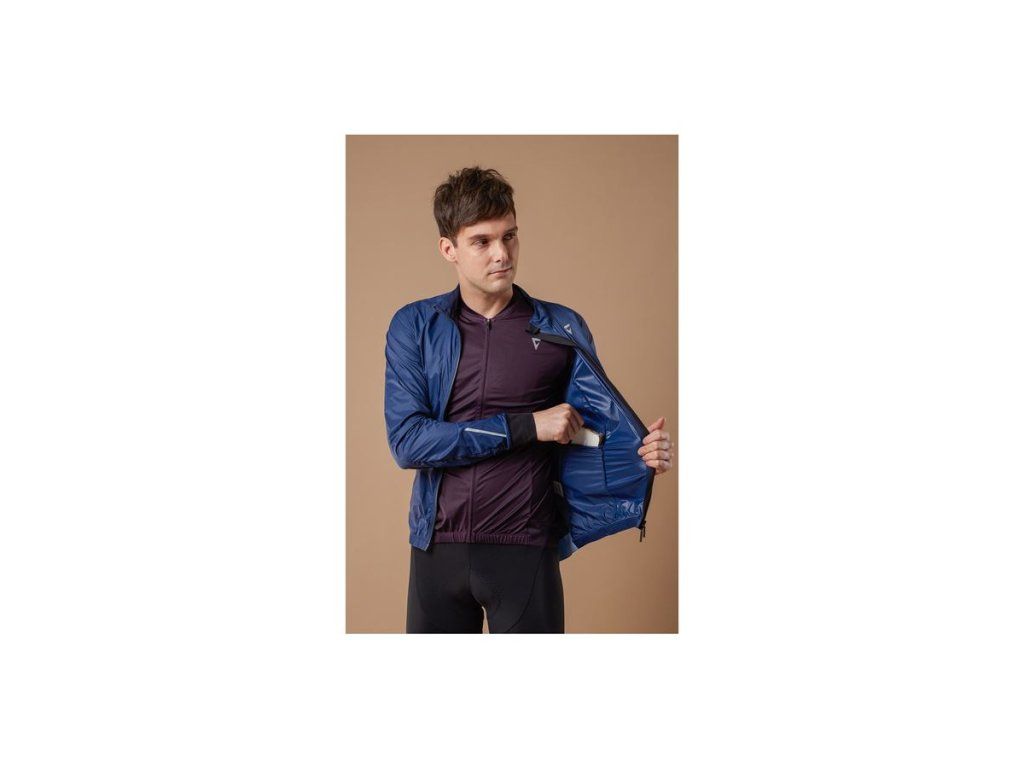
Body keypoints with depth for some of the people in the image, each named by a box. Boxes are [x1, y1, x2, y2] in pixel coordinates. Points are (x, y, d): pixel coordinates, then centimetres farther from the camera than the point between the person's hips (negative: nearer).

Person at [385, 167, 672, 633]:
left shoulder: (563, 329, 0)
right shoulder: (414, 327, 0)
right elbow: (407, 442, -11)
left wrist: (642, 456, -15)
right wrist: (527, 426, -16)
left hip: (525, 553, -1)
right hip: (437, 549, 1)